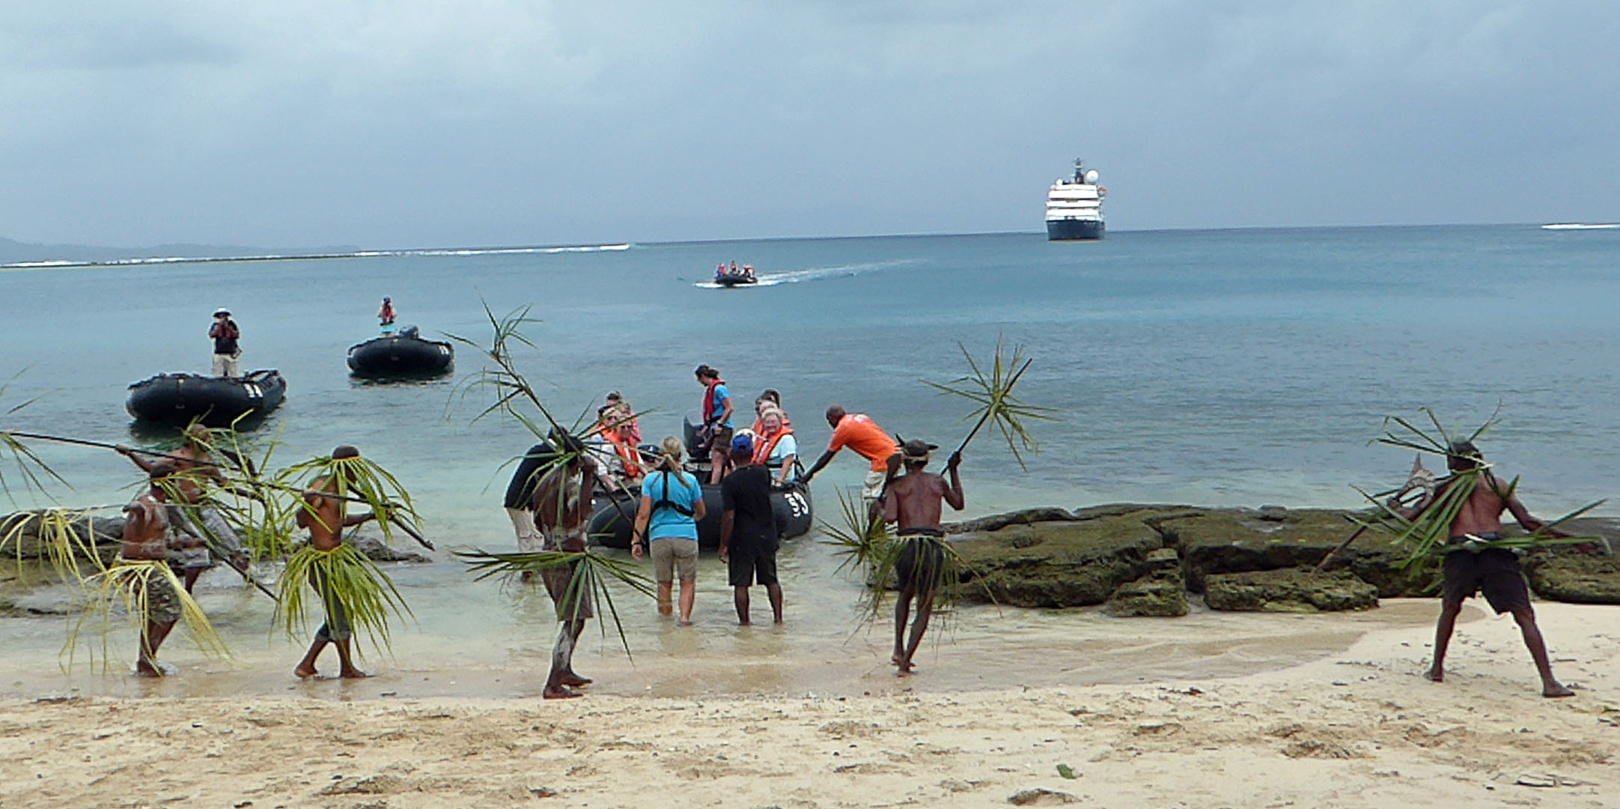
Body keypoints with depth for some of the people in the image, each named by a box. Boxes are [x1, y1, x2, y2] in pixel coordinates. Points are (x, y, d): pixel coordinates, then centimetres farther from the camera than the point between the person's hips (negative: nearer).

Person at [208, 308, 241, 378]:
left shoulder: (231, 324, 5)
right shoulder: (216, 325, 6)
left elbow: (237, 336, -3)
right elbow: (211, 335, -9)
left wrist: (228, 328, -12)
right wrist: (219, 325, -14)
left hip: (231, 353, 0)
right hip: (219, 353, 0)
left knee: (234, 376, -4)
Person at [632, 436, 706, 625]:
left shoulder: (651, 480, -1)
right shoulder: (689, 480, 0)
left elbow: (643, 514, -6)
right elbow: (701, 513, 10)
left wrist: (636, 540, -1)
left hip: (659, 536, 1)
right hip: (686, 535, -1)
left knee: (664, 583, 14)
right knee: (688, 581, 9)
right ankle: (685, 615, -7)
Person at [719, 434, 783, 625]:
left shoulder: (729, 481, -15)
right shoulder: (764, 473, -2)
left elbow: (728, 517, -17)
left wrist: (723, 545, -10)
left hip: (742, 539, -4)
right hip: (767, 536, 4)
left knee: (741, 584, 5)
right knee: (771, 580, 15)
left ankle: (744, 621, 7)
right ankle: (778, 617, 15)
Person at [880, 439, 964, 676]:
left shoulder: (895, 484, 7)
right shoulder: (938, 482, 14)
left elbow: (890, 517, -8)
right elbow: (958, 504, 33)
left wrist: (880, 510, 14)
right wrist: (953, 471, 39)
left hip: (906, 544, 0)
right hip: (933, 545, 0)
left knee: (905, 595, 29)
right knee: (924, 608, 7)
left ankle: (899, 649, 18)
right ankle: (905, 662, -4)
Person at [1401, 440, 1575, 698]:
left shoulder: (1447, 488, 18)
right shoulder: (1498, 485, 17)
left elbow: (1411, 516, 18)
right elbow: (1528, 522, 11)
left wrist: (1394, 506, 40)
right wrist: (1567, 537, 19)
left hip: (1460, 552, 1)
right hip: (1496, 551, -1)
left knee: (1450, 609, 26)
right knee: (1525, 616, 0)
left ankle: (1437, 669, 29)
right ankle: (1549, 681, -10)